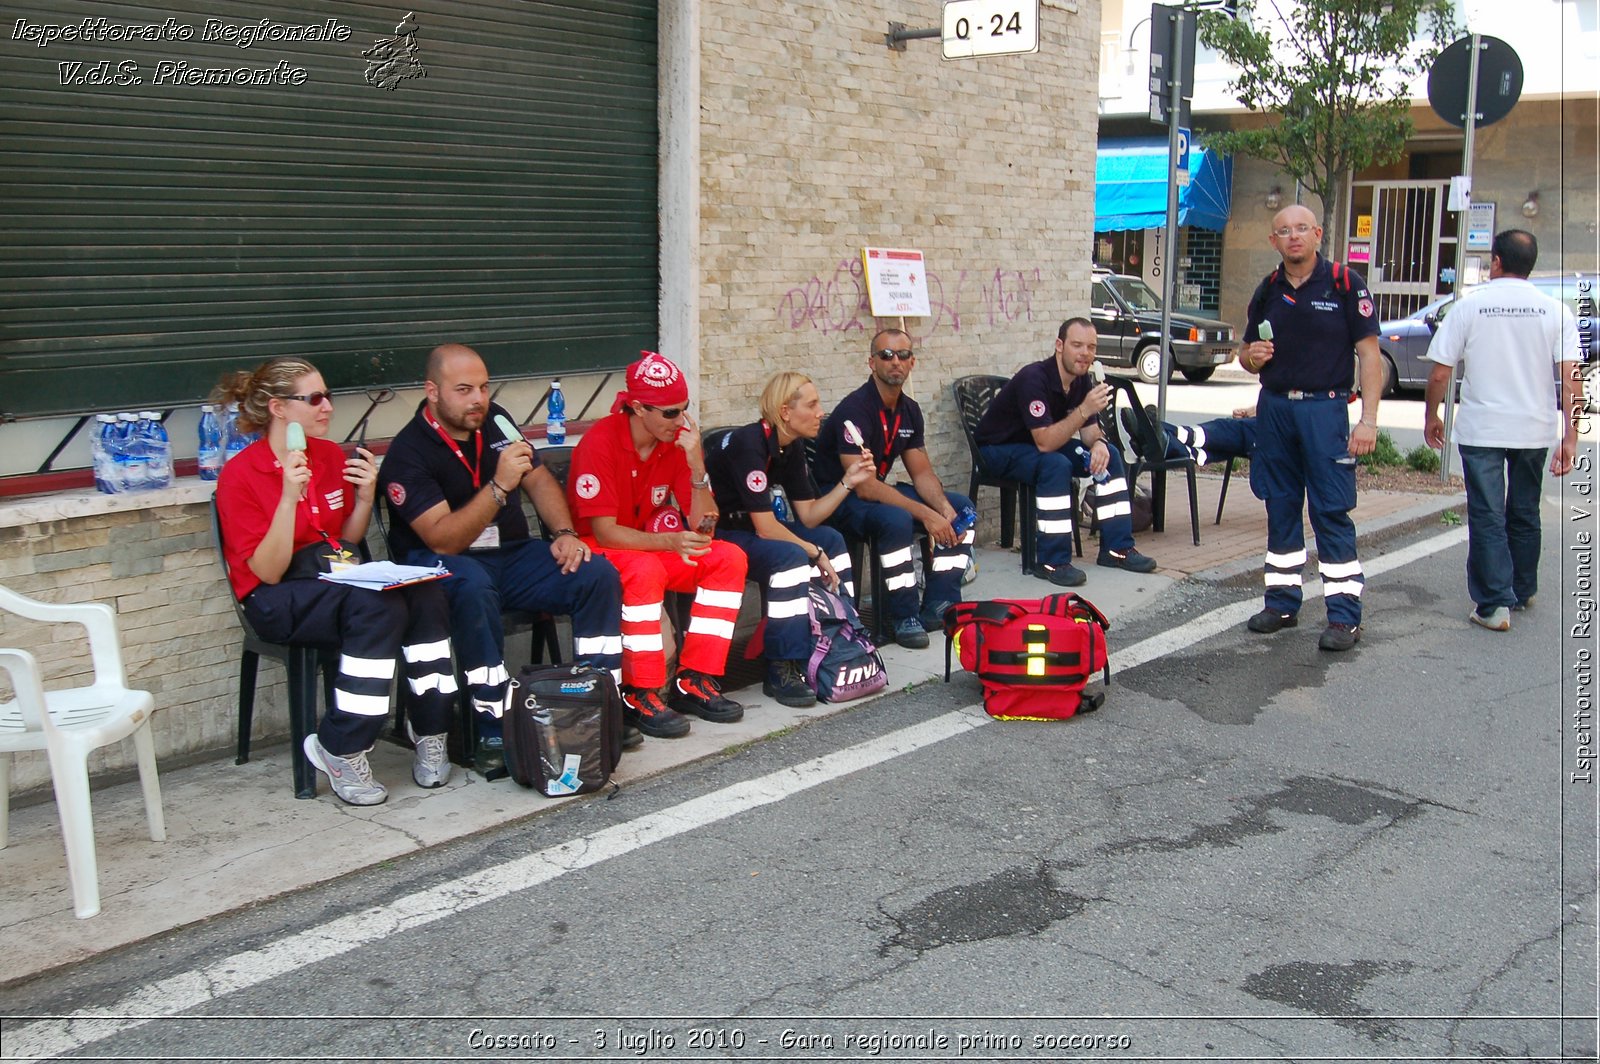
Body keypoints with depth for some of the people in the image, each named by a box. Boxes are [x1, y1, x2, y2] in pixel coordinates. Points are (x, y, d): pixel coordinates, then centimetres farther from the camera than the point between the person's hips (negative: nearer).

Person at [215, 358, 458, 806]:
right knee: (378, 605, -34)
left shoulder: (331, 455, 7)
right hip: (280, 601, -5)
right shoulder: (239, 475, -9)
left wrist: (365, 496, -3)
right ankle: (340, 750, -23)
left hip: (339, 579, 6)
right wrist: (290, 496, -25)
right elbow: (268, 572, -14)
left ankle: (430, 729, -16)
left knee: (425, 591, -25)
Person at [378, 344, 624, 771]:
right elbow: (443, 540, -24)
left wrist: (564, 533, -4)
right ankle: (493, 731, -32)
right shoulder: (408, 453, -15)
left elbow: (539, 480, 14)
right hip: (443, 565, -6)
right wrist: (499, 486, -33)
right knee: (473, 586, -40)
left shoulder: (495, 421, 5)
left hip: (512, 553, 6)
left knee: (598, 574, -16)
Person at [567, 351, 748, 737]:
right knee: (645, 570, -37)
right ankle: (640, 695, -25)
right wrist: (670, 541, -37)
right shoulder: (600, 442, -20)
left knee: (729, 558, -14)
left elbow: (702, 528, -8)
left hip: (653, 546, 6)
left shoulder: (680, 438, -5)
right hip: (599, 551, -6)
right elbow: (604, 531, -23)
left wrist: (696, 464, -23)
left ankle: (694, 681, -12)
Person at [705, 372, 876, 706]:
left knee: (831, 539, -2)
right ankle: (781, 671, -24)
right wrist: (815, 553, -15)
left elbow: (808, 516, 3)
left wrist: (848, 481, -7)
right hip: (716, 534, -9)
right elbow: (765, 528, -25)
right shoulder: (749, 443, -25)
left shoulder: (792, 446, 3)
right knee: (789, 556, -30)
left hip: (749, 526, 9)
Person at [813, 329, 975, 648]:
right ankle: (904, 618, -20)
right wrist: (926, 515, -30)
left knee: (962, 509, 0)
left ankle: (938, 607, -2)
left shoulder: (909, 410, 4)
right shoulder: (854, 409, -23)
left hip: (879, 490, 9)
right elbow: (863, 486, -29)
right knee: (897, 520, -37)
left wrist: (945, 509, -15)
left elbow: (922, 473, 6)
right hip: (839, 499, -9)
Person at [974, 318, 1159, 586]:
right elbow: (1045, 443, -35)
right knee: (1056, 465, -35)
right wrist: (1085, 409, -41)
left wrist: (1099, 444, -22)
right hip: (999, 449, -8)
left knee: (1108, 454, -5)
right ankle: (1053, 562, -29)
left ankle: (1117, 547, 0)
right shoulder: (1034, 378, -30)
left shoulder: (1082, 380, -5)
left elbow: (1089, 430, 1)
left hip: (1042, 441, 8)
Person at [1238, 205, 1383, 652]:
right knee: (1280, 509, 10)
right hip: (1274, 408, 5)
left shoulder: (1345, 283, -3)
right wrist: (1251, 356, -5)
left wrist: (1368, 418, -12)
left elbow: (1369, 353, -5)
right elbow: (1248, 356, 20)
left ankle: (1345, 615, -1)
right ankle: (1283, 602, 20)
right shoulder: (1267, 291, 11)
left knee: (1332, 511, -5)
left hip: (1325, 409, -5)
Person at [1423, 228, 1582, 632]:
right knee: (1524, 515, 18)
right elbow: (1570, 376, -8)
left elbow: (1439, 374, -6)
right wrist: (1570, 434, -8)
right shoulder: (1555, 310, -1)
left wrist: (1432, 417, 9)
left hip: (1481, 429, -3)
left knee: (1487, 517, 1)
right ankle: (1522, 592, 33)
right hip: (1535, 430, 3)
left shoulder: (1469, 306, -6)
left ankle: (1494, 604, -5)